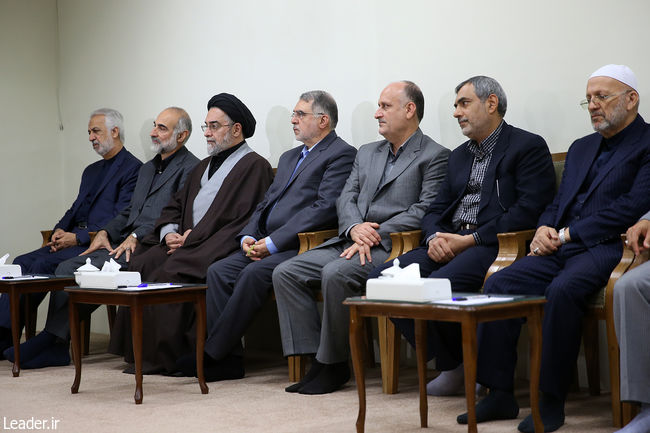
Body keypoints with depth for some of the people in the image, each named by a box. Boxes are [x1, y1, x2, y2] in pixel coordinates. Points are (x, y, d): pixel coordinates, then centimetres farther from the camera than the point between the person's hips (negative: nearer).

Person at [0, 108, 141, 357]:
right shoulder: (91, 170, 26)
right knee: (23, 262, -13)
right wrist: (60, 230, 1)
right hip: (73, 242, 8)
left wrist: (77, 237, -16)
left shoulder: (133, 169, -4)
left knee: (43, 264, -26)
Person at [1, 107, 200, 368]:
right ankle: (56, 346, -14)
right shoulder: (148, 168, 27)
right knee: (67, 268, -10)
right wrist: (106, 232, 8)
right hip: (124, 242, 9)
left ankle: (52, 337, -16)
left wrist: (137, 236, -18)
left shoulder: (191, 168, -2)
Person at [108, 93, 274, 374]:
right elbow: (174, 207, 26)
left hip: (214, 250, -8)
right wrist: (170, 233, 2)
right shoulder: (203, 167, 26)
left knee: (167, 275, -29)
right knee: (139, 266, -17)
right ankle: (139, 352, -14)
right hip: (185, 244, 8)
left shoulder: (254, 166, -1)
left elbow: (243, 221, -12)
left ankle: (164, 358, -19)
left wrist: (192, 238, -13)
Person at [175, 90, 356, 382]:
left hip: (301, 248, -8)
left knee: (254, 273, -30)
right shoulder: (289, 158, 26)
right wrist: (248, 237, 1)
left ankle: (213, 353, -22)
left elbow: (325, 208, -15)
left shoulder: (341, 155, -2)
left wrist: (272, 243, -17)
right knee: (219, 271, -14)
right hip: (266, 246, 8)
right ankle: (228, 359, -15)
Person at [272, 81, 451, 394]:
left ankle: (333, 364, -19)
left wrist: (375, 235, -17)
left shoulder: (435, 156, 1)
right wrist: (355, 227, -8)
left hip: (390, 248, -8)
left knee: (335, 274, -34)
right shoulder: (366, 153, 24)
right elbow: (346, 198, 15)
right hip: (349, 242, 8)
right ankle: (317, 359, -12)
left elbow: (425, 211, -10)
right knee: (285, 273, -11)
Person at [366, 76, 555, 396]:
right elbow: (436, 210, 22)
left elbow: (528, 211, -12)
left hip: (491, 245, -8)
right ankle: (451, 366, -8)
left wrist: (470, 240, -16)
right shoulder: (460, 155, 27)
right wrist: (435, 237, -3)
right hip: (448, 245, 8)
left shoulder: (529, 147, 1)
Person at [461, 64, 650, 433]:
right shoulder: (581, 148, 26)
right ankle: (500, 395, -11)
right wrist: (545, 230, 0)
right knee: (499, 284, -15)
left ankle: (552, 401, -25)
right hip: (561, 249, 7)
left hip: (605, 248, -7)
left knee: (562, 290, -35)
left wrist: (567, 234, -12)